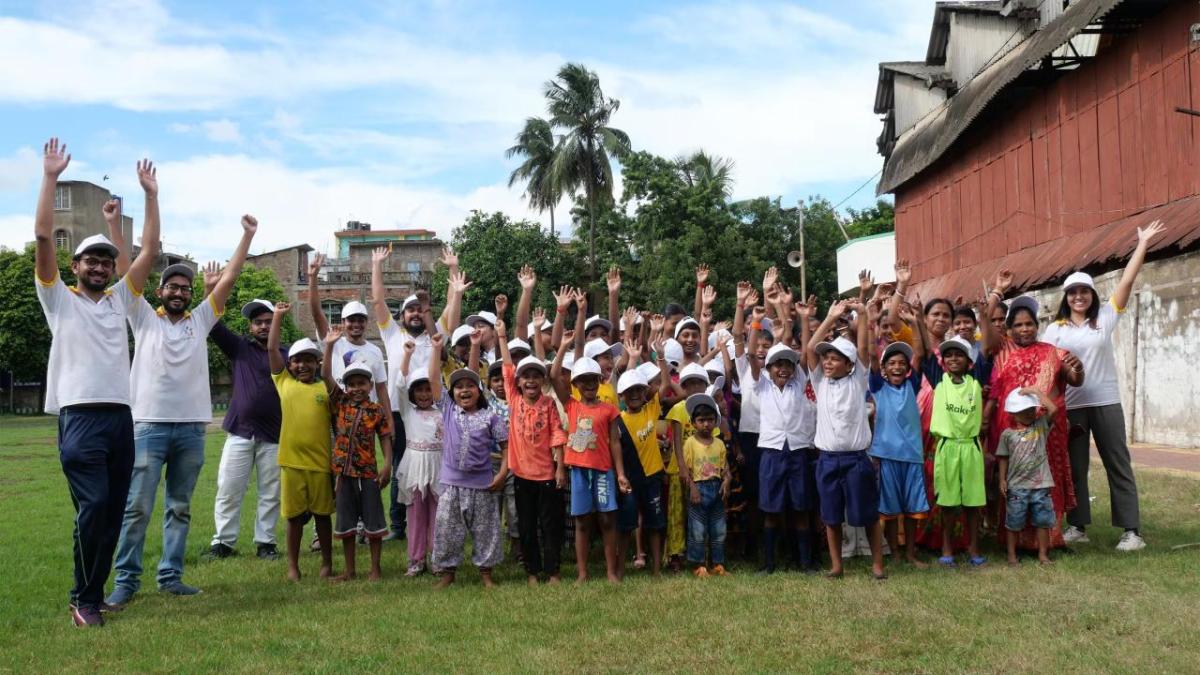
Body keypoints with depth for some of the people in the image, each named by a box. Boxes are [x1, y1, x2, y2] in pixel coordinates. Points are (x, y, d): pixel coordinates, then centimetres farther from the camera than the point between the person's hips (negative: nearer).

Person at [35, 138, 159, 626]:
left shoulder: (119, 299, 18)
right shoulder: (60, 299, 7)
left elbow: (150, 249, 14)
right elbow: (43, 237, -3)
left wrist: (150, 194, 11)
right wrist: (50, 178, -6)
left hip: (121, 416, 5)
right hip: (80, 417, -5)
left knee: (113, 512, 6)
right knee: (93, 507, -12)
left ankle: (91, 593, 18)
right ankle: (84, 599, 2)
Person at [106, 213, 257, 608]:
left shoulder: (200, 320, 12)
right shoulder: (144, 318, 7)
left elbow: (229, 278, 9)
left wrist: (248, 236, 6)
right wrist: (116, 224, -7)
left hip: (191, 428, 3)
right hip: (149, 425, -3)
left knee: (180, 508, 9)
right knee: (137, 507, -3)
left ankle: (170, 576, 16)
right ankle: (126, 580, 4)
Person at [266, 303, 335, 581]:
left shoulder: (327, 387, 3)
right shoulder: (284, 382, 6)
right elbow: (271, 349, 2)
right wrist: (278, 316, 0)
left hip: (320, 461, -1)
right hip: (291, 461, 1)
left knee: (322, 514, 10)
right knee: (294, 515, 8)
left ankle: (327, 563, 22)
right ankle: (292, 565, 20)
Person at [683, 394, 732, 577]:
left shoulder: (719, 443, 7)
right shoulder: (690, 443, -4)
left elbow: (724, 467, 7)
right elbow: (686, 468, -7)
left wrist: (726, 480, -12)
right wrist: (692, 488, -16)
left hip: (716, 488, 4)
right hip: (698, 488, -4)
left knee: (719, 529, 9)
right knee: (697, 530, 0)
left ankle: (718, 564, 18)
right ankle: (698, 566, 9)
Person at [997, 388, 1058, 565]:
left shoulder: (1041, 426, 4)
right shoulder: (1007, 434, 1)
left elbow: (1053, 409, -11)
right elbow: (1004, 458, 5)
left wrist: (1036, 392, -9)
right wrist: (1002, 480, -1)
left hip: (1040, 485, 1)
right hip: (1016, 486, -1)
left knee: (1043, 521, 6)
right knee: (1014, 523, 7)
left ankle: (1043, 554, 18)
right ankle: (1012, 554, 18)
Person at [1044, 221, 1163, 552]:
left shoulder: (1105, 318, 3)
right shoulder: (1055, 329, 5)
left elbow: (1127, 280, 1)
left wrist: (1143, 243, 0)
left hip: (1106, 402, -1)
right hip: (1070, 406, 1)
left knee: (1118, 464, 2)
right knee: (1074, 467, 7)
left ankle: (1132, 531, 4)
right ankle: (1077, 527, 16)